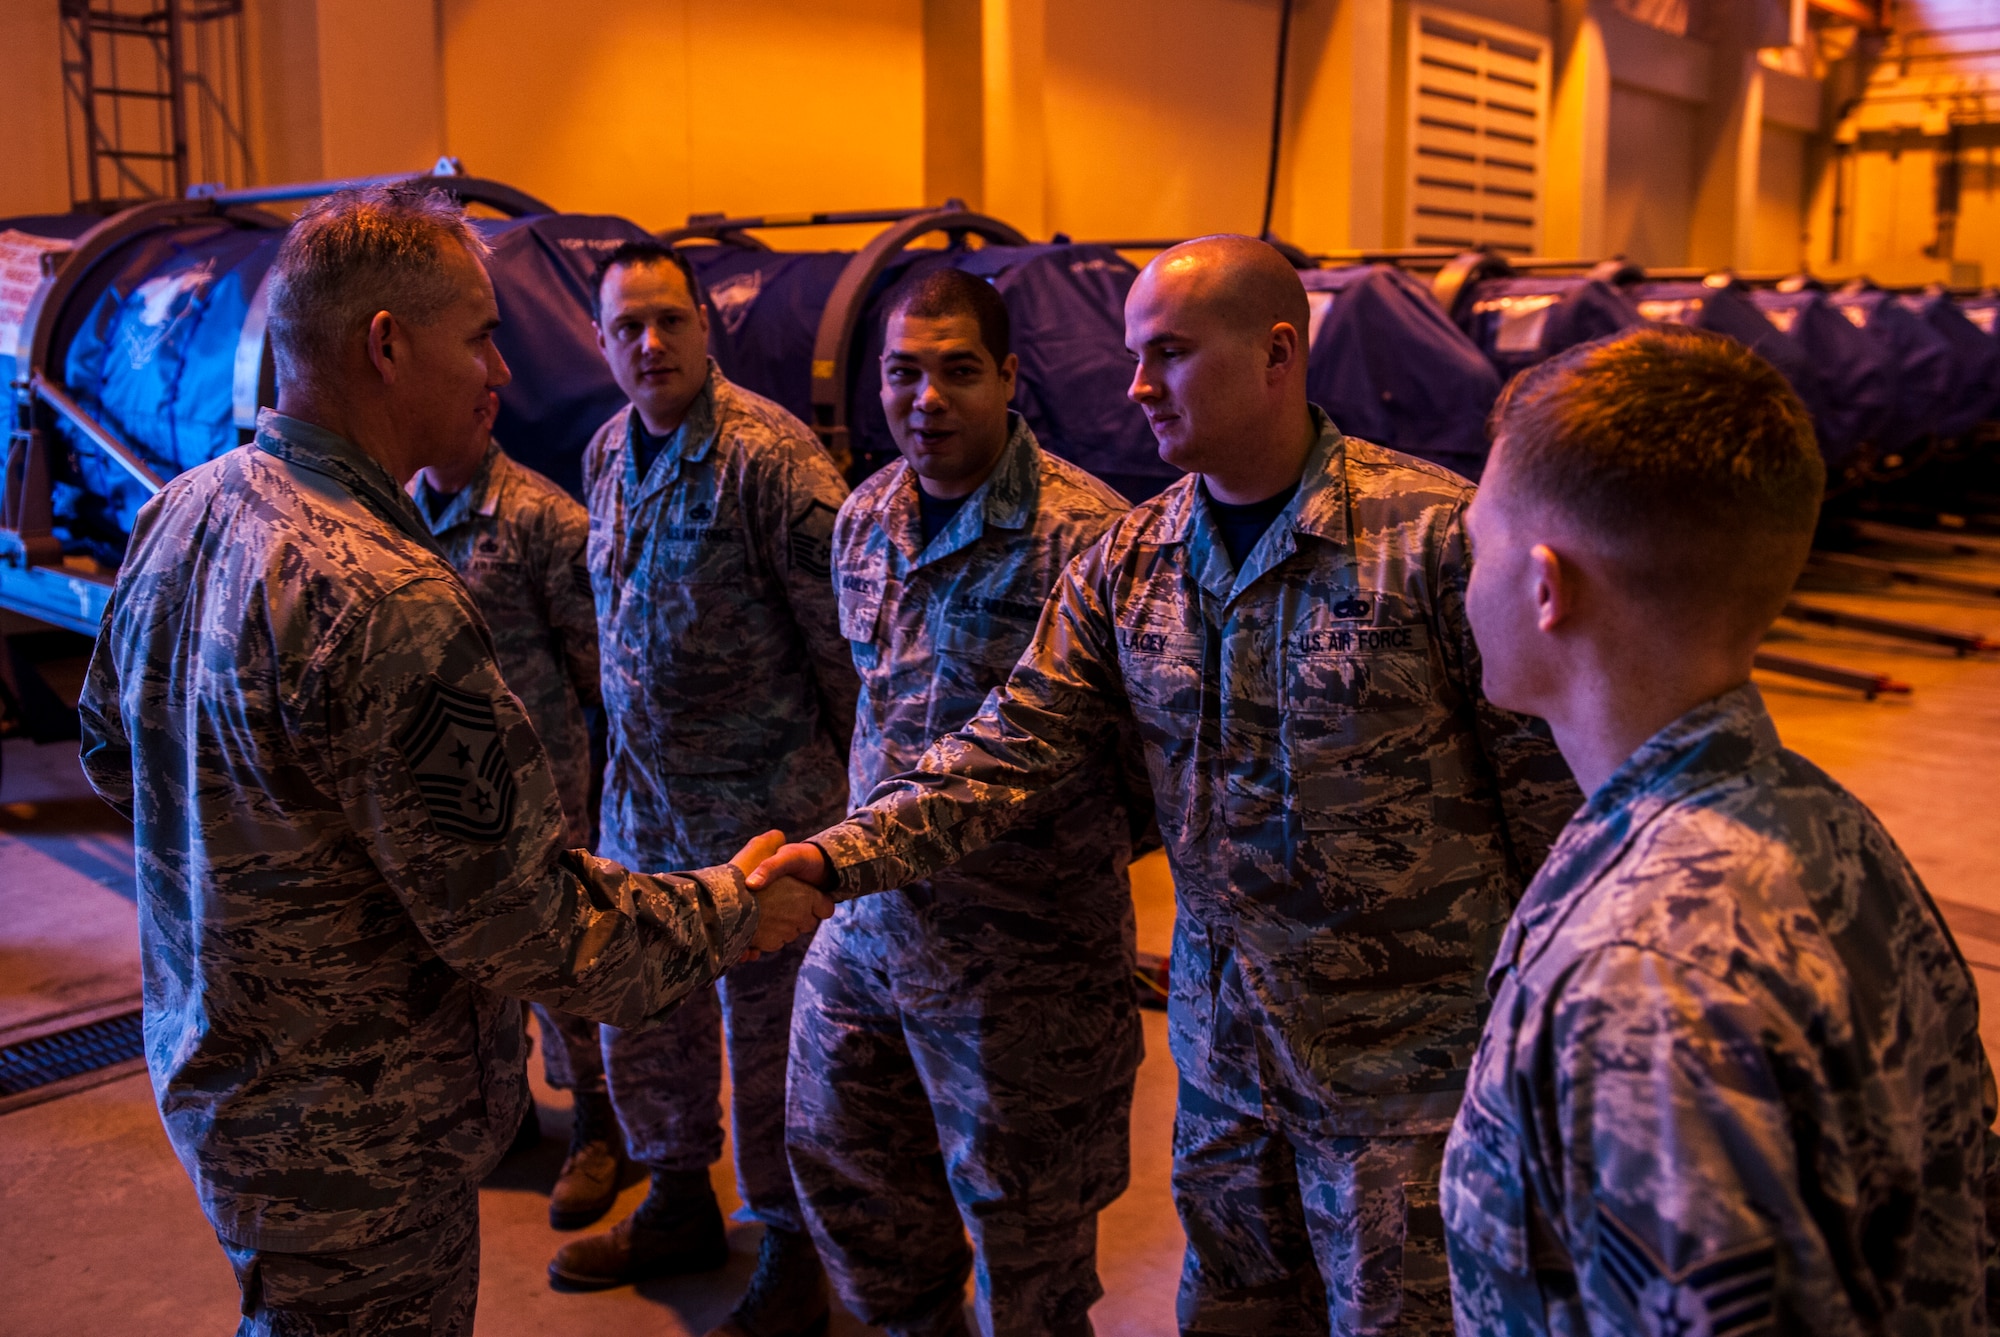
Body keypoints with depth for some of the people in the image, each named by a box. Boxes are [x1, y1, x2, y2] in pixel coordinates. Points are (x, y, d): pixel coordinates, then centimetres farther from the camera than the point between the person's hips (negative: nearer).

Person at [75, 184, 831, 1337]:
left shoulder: (181, 514, -1)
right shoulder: (381, 602, -32)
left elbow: (112, 753, 14)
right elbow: (522, 927, -27)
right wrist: (731, 912, -13)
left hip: (212, 1070, 9)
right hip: (351, 1145, -9)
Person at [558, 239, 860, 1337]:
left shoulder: (767, 453, -16)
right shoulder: (607, 453, 8)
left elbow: (842, 629, -15)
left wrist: (863, 780, -11)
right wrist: (629, 739, 19)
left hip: (762, 800, -7)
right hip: (641, 796, 8)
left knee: (768, 1029, 5)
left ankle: (790, 1248, 25)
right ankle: (679, 1206, 41)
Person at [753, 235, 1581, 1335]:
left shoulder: (1435, 531, -16)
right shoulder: (1126, 563, -1)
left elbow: (1543, 776, -10)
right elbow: (1007, 747, -4)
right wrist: (834, 856, -17)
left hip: (1402, 1054, -4)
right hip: (1220, 1037, 5)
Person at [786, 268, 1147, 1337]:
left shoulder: (1081, 534, -20)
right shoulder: (864, 518, 5)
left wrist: (1067, 865, -8)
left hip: (1021, 941, -7)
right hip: (868, 913, 8)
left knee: (1019, 1213, 10)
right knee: (835, 1154, 23)